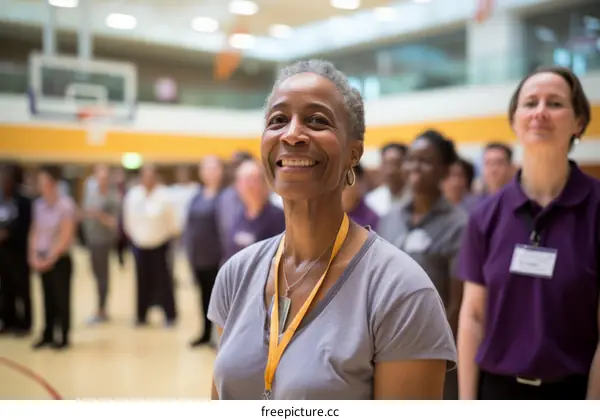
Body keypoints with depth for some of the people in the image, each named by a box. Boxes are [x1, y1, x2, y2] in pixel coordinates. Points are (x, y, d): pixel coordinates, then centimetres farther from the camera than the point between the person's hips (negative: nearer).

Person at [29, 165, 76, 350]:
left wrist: (51, 258, -15)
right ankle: (48, 335, 22)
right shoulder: (38, 204, 5)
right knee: (48, 299, 12)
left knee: (61, 299, 3)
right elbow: (35, 231, 8)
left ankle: (64, 338, 13)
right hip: (42, 260, 5)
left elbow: (65, 236, -15)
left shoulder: (65, 204, -13)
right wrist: (33, 255, -3)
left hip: (60, 259, -5)